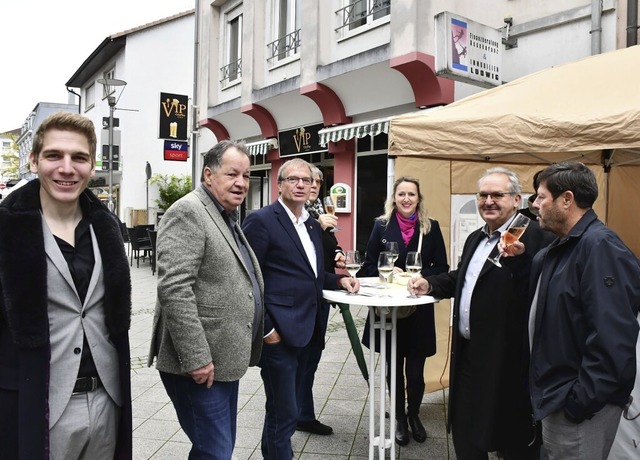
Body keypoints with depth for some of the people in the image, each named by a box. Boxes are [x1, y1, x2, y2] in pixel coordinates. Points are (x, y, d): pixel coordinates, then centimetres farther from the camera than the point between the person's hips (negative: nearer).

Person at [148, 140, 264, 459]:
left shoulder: (229, 217, 15)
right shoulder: (188, 212, -15)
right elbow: (174, 290, -23)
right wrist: (196, 358, -23)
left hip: (224, 360, 10)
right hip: (201, 364, -9)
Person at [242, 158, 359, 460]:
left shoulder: (313, 225, 14)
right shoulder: (261, 220, -11)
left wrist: (339, 279, 5)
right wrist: (265, 328, -17)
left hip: (304, 330, 8)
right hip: (278, 332, -8)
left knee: (283, 409, 20)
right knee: (284, 412, 0)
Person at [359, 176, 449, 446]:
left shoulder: (432, 227, 1)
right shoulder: (381, 226, 1)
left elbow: (441, 269, 1)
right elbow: (369, 266, 3)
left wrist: (420, 276, -16)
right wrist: (389, 272, -15)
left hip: (419, 310, 0)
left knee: (415, 370, 6)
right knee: (394, 368, 12)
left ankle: (414, 415, 33)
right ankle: (399, 418, 33)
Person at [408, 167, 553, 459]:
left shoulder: (533, 237, -18)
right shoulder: (475, 238, 12)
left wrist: (514, 257, -43)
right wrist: (431, 284, 12)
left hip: (507, 357, -9)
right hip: (468, 354, 9)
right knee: (464, 430, 24)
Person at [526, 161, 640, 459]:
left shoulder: (599, 246, -22)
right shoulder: (561, 247, 9)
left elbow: (611, 341, -28)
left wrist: (579, 402, -22)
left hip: (578, 403, -9)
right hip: (556, 393, 9)